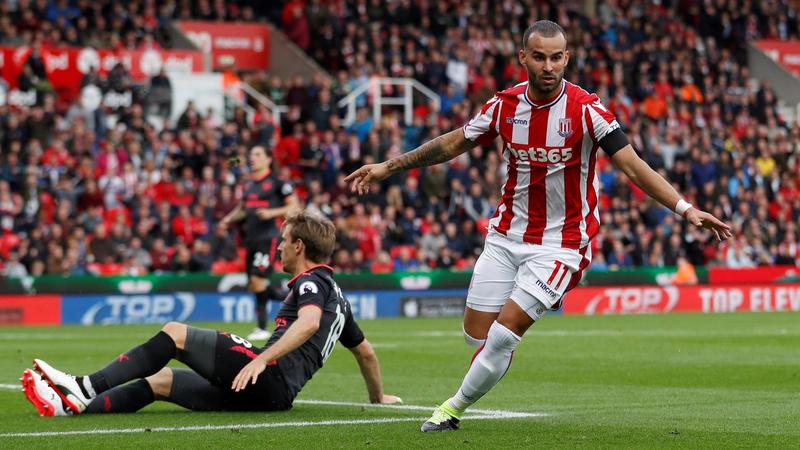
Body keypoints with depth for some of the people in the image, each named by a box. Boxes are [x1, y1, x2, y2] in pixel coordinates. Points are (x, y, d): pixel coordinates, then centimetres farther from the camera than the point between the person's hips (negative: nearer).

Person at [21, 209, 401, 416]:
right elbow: (366, 351, 33)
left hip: (268, 376, -9)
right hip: (275, 395, 9)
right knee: (160, 381, 10)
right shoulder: (335, 294, 27)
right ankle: (73, 406, 1)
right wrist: (378, 397, 46)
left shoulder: (311, 281, -2)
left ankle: (86, 387, -8)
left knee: (175, 334, -6)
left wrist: (262, 358, -34)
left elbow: (310, 322, -25)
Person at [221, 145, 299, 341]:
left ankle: (262, 328, -7)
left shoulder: (276, 182, -5)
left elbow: (294, 206, -5)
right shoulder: (249, 183, 16)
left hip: (268, 236, -8)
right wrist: (229, 218, 11)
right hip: (251, 237, 8)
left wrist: (272, 212, -18)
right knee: (255, 286, 6)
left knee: (258, 281, -15)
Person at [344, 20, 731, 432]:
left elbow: (632, 166, -16)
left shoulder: (585, 109, -14)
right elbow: (453, 144, 13)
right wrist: (389, 167, 14)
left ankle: (455, 408, 8)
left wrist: (685, 209, -27)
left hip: (561, 242, -4)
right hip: (507, 235, 4)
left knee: (503, 334, -12)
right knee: (477, 333, 3)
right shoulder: (505, 105, -2)